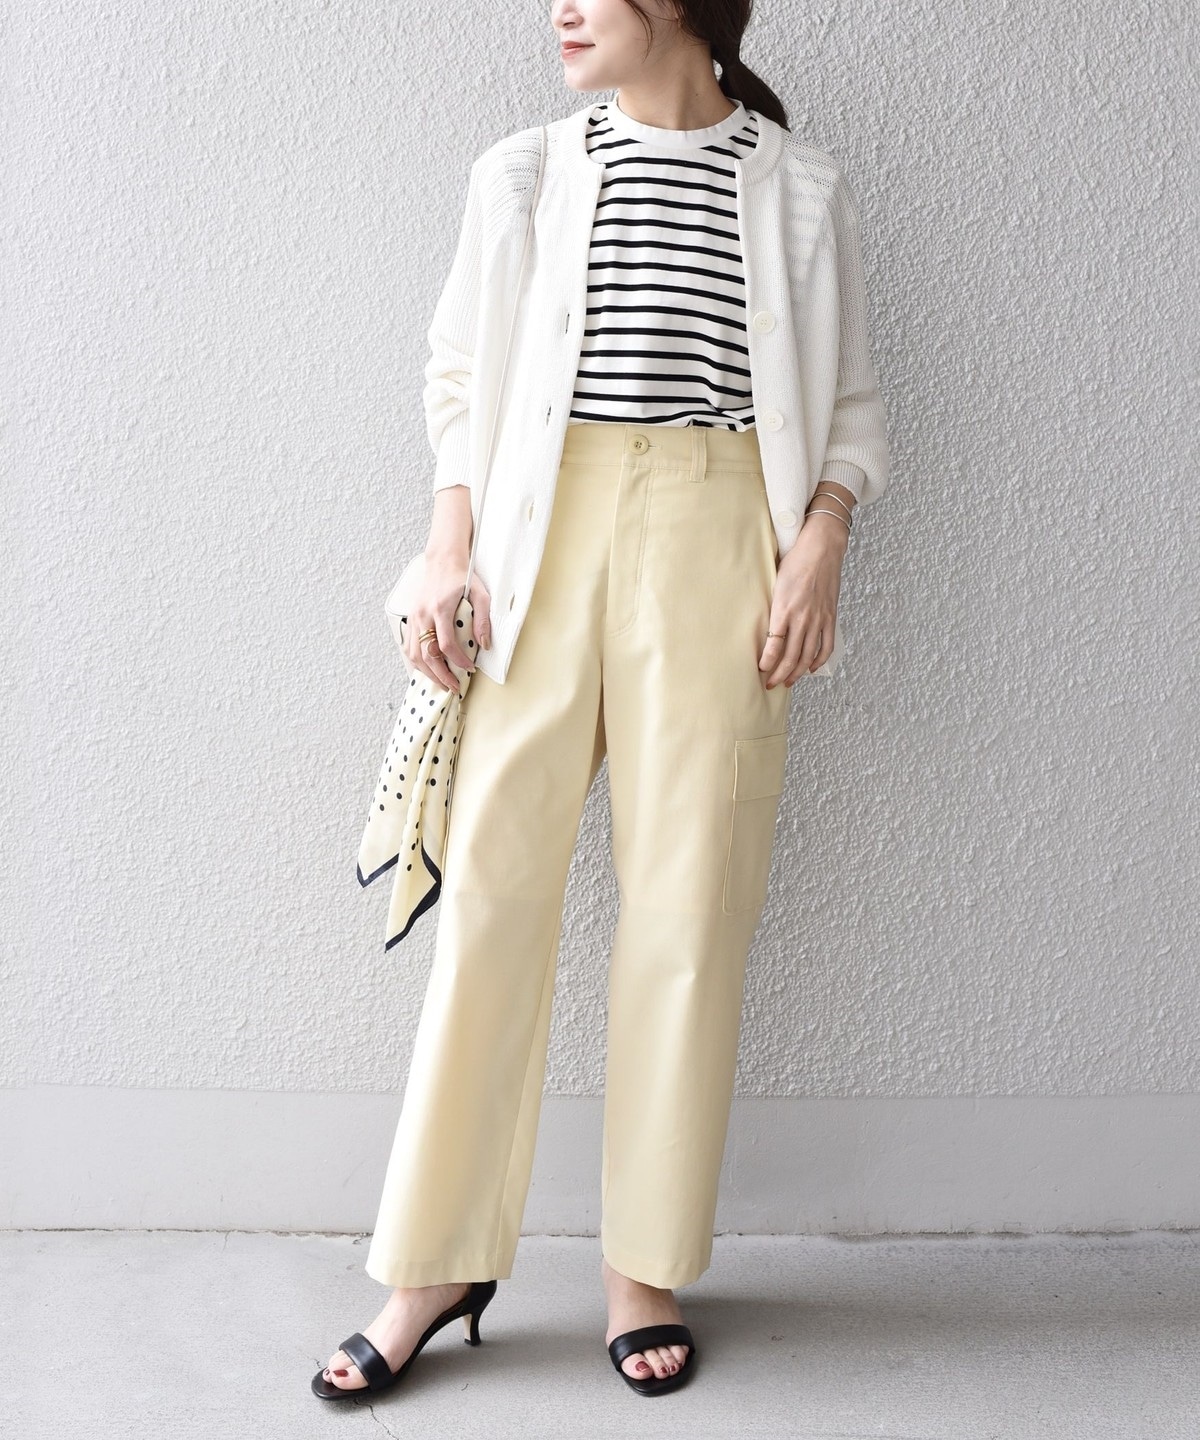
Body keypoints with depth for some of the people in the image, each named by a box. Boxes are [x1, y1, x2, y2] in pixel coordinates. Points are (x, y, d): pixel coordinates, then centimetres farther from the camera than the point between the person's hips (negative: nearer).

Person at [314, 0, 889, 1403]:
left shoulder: (800, 186, 9)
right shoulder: (525, 171, 12)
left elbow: (850, 404, 11)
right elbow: (462, 375, 12)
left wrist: (819, 547, -4)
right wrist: (450, 550, 0)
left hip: (716, 540, -1)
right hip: (545, 530, 1)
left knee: (689, 899, 0)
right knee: (494, 879, -1)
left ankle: (646, 1264, 14)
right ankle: (436, 1262, 11)